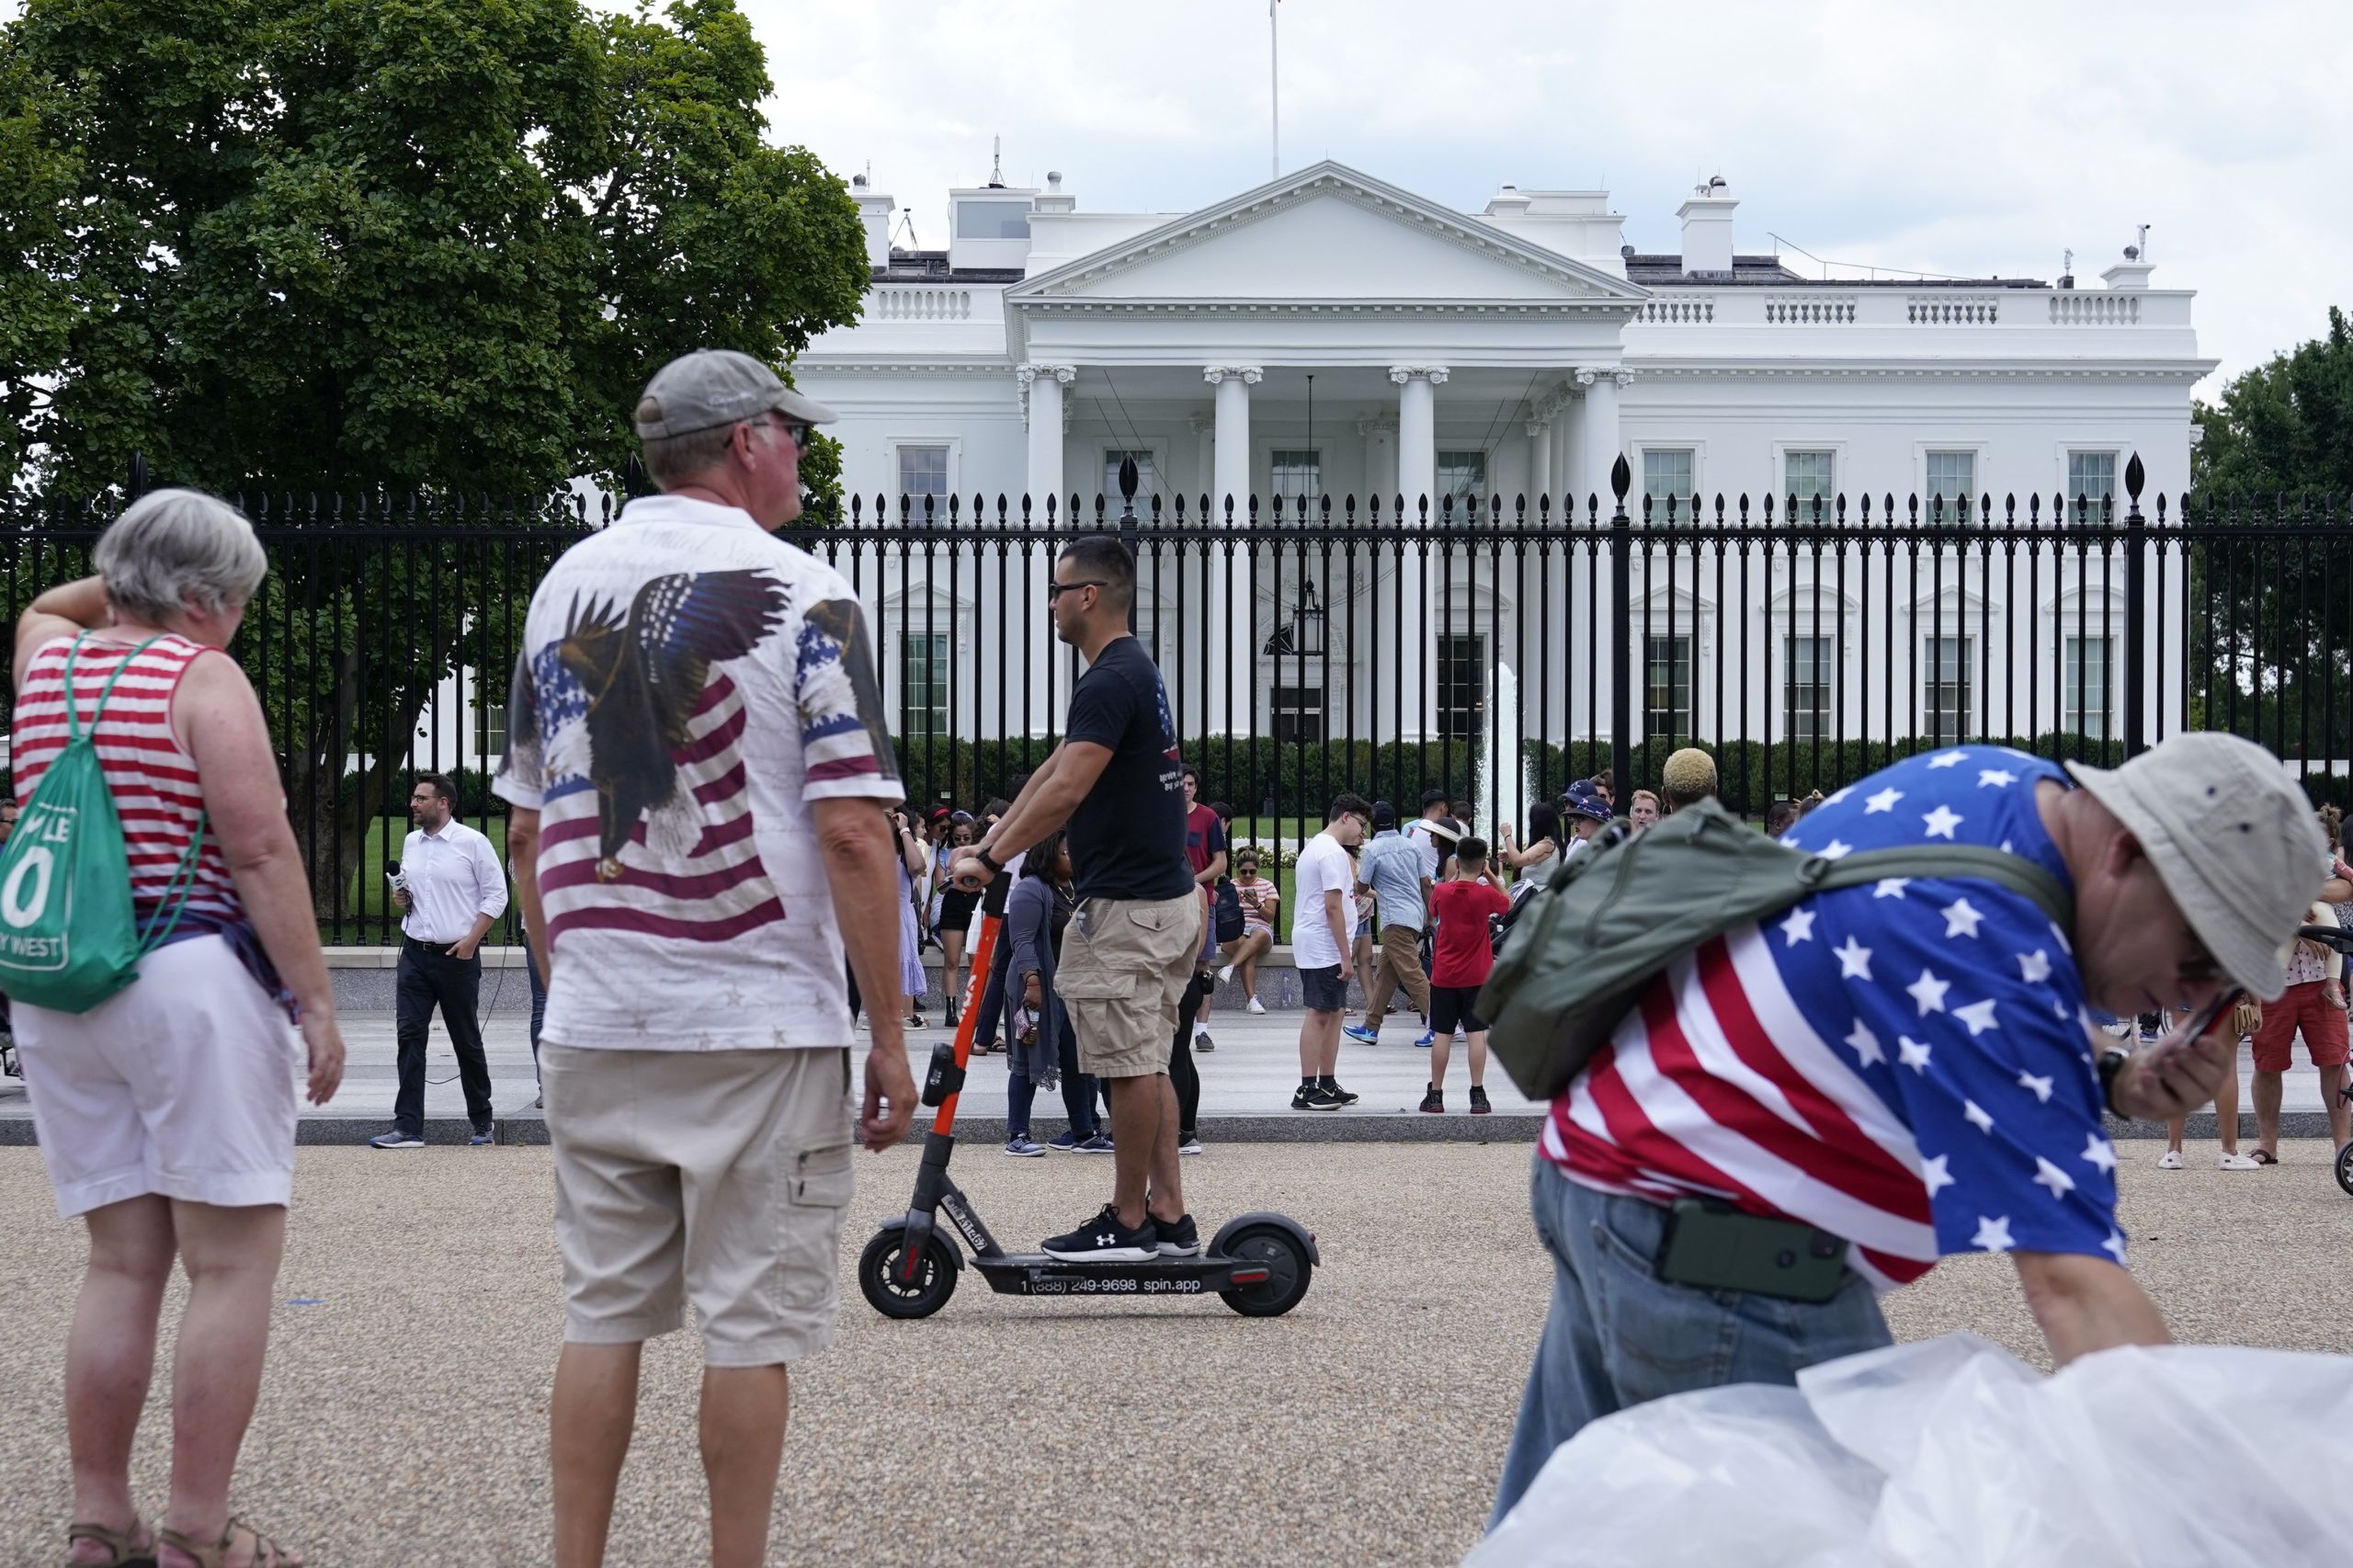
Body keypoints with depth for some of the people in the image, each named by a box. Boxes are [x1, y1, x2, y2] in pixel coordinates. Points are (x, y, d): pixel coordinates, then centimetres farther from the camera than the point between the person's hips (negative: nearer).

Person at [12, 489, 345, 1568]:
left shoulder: (45, 663, 12)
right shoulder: (201, 679, -7)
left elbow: (46, 609, 40)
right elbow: (261, 852, -14)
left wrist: (122, 582, 28)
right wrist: (316, 1003, -13)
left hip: (56, 995, 7)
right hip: (195, 983, -7)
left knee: (122, 1263, 12)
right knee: (232, 1265, -3)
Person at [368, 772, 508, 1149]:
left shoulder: (472, 843, -6)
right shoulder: (411, 842, 12)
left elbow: (496, 895, -5)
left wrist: (471, 941, -12)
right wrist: (400, 899, 2)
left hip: (457, 957, -5)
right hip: (415, 953, 5)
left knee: (467, 1042, 5)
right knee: (409, 1036, -5)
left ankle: (482, 1122, 20)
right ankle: (408, 1128, -7)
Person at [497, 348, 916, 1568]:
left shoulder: (563, 586, 9)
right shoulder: (801, 597, -7)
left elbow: (527, 833, 13)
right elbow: (853, 834, -13)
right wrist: (888, 1036, -8)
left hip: (593, 1023, 5)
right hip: (760, 1024, -5)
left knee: (601, 1314, 11)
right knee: (751, 1325, 2)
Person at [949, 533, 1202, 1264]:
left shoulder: (1111, 683, -18)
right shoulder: (1135, 671, 16)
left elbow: (1065, 792, -26)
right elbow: (1052, 773, 19)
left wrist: (992, 860, -21)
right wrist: (989, 842, 18)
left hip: (1126, 908, -10)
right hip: (1166, 896, 10)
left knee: (1129, 1066, -3)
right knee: (1147, 1066, 12)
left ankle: (1128, 1222, 3)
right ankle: (1167, 1215, 14)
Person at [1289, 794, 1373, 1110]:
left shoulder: (1314, 847, 19)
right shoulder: (1333, 853, -14)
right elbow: (1333, 907, -19)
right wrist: (1345, 957, -19)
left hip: (1311, 944, 11)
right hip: (1324, 948, -11)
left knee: (1332, 1012, 14)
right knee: (1320, 1014, -9)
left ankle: (1327, 1085, 18)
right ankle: (1308, 1090, -9)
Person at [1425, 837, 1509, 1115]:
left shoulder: (1441, 892, -6)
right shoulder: (1486, 894, -10)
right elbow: (1508, 903, 12)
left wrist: (1456, 876, 16)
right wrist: (1490, 876, 10)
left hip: (1444, 977, 1)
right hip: (1477, 977, -1)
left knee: (1442, 1034, 5)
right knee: (1476, 1033, 1)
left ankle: (1436, 1095, 8)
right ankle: (1478, 1095, -2)